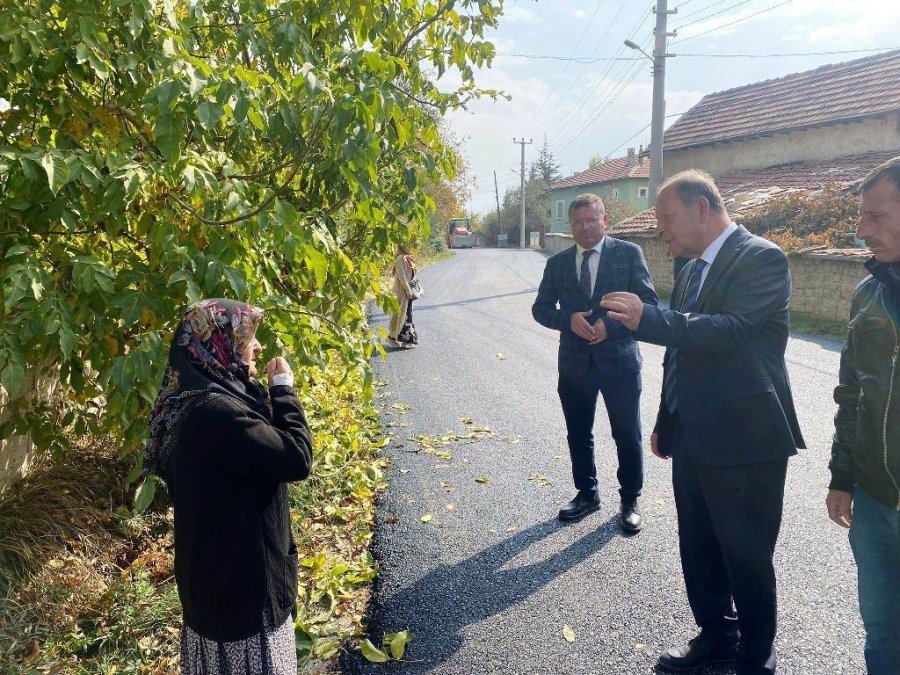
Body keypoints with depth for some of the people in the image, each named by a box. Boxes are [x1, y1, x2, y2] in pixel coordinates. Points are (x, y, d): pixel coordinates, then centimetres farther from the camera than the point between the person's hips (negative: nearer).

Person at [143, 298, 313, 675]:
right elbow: (296, 458, -27)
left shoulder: (200, 400, 3)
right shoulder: (216, 412, -30)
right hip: (240, 577, -10)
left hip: (218, 566, 10)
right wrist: (283, 389, -18)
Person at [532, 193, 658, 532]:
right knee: (578, 435, 14)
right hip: (574, 363, 4)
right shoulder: (557, 263, 7)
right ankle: (587, 494, 33)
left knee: (627, 436, 7)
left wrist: (610, 325, -20)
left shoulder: (629, 253, -3)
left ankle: (630, 501, 25)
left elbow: (648, 300, -7)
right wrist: (569, 319, -15)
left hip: (619, 359, -3)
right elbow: (541, 308, 5)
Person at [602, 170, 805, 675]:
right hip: (693, 439, 8)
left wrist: (647, 318, -31)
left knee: (747, 558, 8)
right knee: (699, 551, 19)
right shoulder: (692, 270, 12)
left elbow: (731, 329, -28)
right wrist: (666, 422, 20)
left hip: (744, 440, -8)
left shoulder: (762, 258, -13)